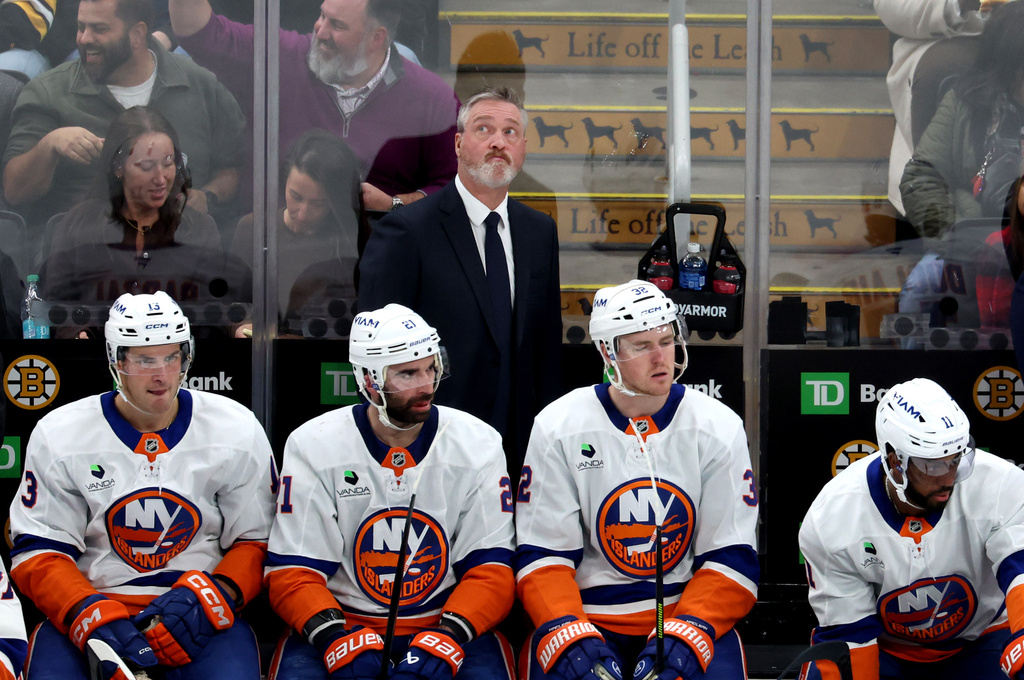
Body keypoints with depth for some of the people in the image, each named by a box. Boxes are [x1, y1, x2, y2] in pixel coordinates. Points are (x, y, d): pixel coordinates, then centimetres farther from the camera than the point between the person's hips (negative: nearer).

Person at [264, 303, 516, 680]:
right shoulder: (312, 446, -3)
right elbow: (292, 573, -4)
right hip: (344, 628, -1)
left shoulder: (477, 444, 0)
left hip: (447, 628, 1)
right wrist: (334, 636, -23)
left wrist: (449, 636, -21)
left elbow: (490, 570, -3)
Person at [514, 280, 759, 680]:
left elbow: (732, 558, -1)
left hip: (689, 617, 1)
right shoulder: (557, 427, -1)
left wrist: (684, 637, -17)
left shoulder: (720, 428, 1)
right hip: (585, 614, -1)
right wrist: (571, 639, -19)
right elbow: (542, 557, -2)